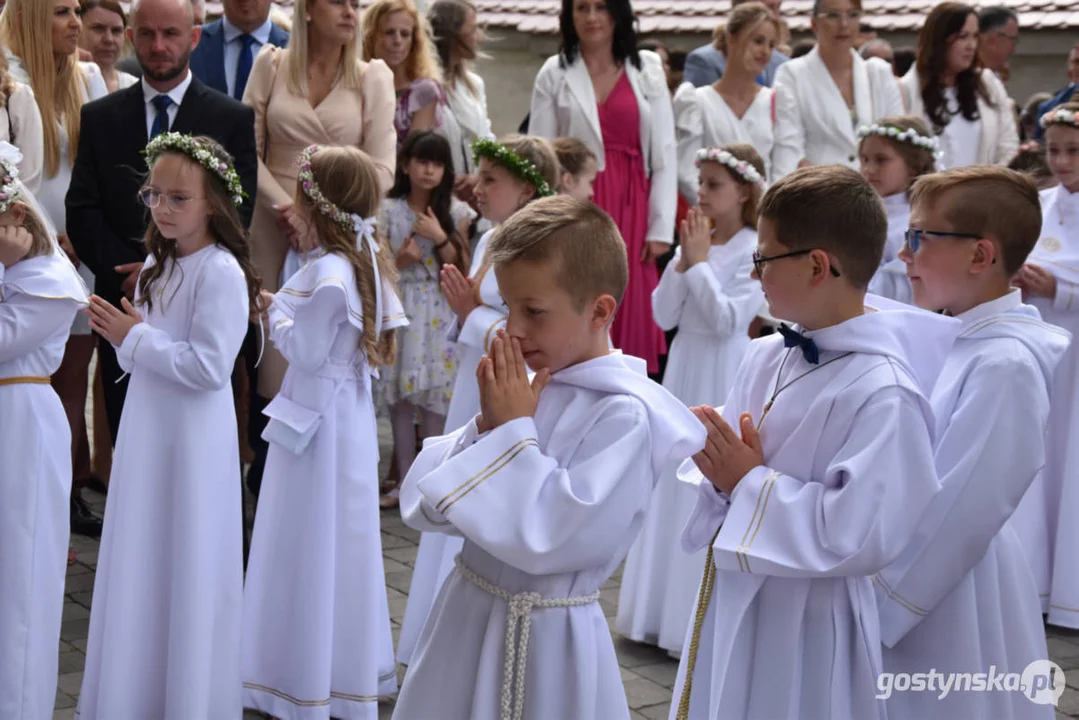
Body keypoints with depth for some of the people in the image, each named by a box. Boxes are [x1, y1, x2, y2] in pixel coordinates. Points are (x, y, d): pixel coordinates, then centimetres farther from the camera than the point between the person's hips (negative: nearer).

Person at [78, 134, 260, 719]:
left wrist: (133, 337, -18)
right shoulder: (157, 266, 10)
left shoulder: (221, 273, -17)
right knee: (142, 566, 14)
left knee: (186, 568, 2)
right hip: (147, 429, 8)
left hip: (193, 436, -8)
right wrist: (118, 330, -1)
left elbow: (208, 366, -23)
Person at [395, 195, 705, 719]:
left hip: (546, 642, -6)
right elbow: (422, 505, 1)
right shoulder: (520, 388, 0)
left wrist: (513, 431, -17)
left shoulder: (627, 415, -18)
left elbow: (548, 539, -25)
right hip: (462, 617, 6)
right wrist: (487, 426, -12)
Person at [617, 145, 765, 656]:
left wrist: (700, 262, -14)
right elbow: (664, 315, 5)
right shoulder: (696, 244, 7)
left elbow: (728, 319, -19)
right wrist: (682, 262, -5)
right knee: (673, 485, 12)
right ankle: (667, 608, 24)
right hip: (683, 367, 7)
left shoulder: (754, 251, -10)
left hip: (723, 375, -7)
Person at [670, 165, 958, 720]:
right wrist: (722, 478, -10)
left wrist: (751, 483, -19)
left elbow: (856, 536, -28)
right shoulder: (765, 358, 2)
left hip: (806, 633, -7)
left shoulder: (881, 394, -23)